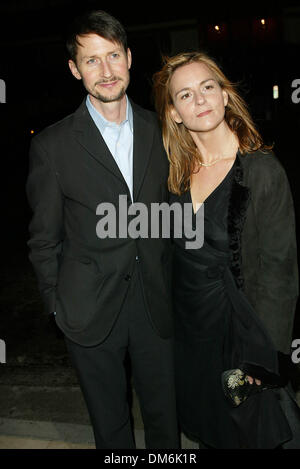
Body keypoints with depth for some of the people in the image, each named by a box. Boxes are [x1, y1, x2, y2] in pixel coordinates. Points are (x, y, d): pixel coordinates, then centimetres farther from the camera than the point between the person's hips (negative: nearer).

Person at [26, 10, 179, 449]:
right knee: (110, 425, 19)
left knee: (165, 415, 20)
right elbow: (43, 240, -2)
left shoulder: (158, 130, 1)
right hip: (92, 310, -2)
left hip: (154, 301, 3)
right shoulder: (53, 146, -9)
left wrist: (172, 284, 7)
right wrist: (58, 306, 0)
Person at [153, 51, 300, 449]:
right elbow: (177, 253, 7)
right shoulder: (178, 173, -1)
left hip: (240, 326, -5)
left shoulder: (263, 170, -16)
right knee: (207, 431, 24)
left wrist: (260, 354, -16)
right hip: (188, 328, 5)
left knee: (254, 430, 17)